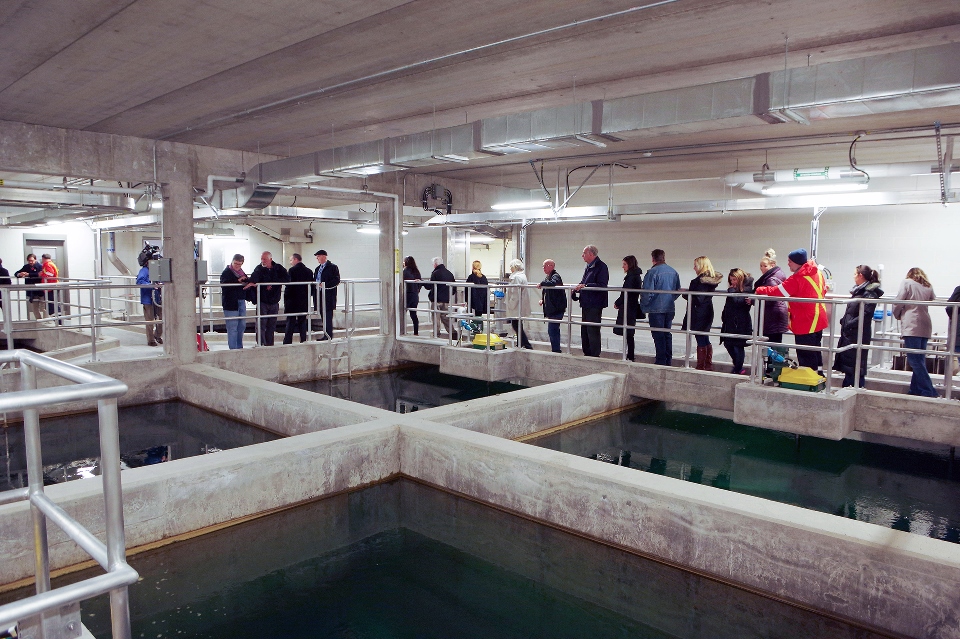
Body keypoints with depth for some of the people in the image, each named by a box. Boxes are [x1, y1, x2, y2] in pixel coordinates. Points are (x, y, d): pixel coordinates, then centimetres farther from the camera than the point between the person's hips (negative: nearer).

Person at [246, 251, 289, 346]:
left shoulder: (278, 268, 4)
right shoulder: (259, 268, -2)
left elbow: (287, 279, -7)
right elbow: (254, 276, -23)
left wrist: (273, 283, -14)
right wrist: (251, 282, -46)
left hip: (274, 302, 2)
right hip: (262, 302, -2)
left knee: (271, 326, 8)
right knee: (261, 325, -9)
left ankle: (269, 345, 15)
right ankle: (261, 344, -7)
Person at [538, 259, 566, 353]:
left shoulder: (555, 276, -13)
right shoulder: (548, 277, 17)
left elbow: (553, 283, -38)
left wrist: (541, 284, -26)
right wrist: (543, 300, 12)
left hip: (556, 309, -10)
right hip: (552, 309, 10)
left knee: (552, 331, -11)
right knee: (555, 331, 16)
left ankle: (555, 350, -5)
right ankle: (556, 350, 25)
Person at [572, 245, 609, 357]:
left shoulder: (601, 267, -13)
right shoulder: (588, 267, 16)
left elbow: (602, 285, -21)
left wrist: (585, 286, -25)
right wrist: (577, 288, 4)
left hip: (595, 305, -10)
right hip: (586, 304, 10)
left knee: (593, 331, -7)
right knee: (584, 331, 14)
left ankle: (595, 355, 0)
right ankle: (587, 354, 23)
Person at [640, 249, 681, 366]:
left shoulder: (653, 272, -14)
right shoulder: (673, 272, 8)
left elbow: (647, 292, -17)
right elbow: (678, 290, 14)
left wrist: (643, 306, -4)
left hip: (656, 309, -6)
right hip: (670, 309, 7)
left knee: (658, 336, -1)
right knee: (667, 334, 14)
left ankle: (661, 361, 0)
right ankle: (668, 360, 18)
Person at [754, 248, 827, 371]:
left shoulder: (796, 279, -20)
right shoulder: (818, 272, 5)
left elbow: (777, 291, -17)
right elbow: (824, 289, 19)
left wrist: (760, 290, -4)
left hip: (804, 323, -9)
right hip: (818, 320, 9)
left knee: (806, 355, -2)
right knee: (815, 351, 19)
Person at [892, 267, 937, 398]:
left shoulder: (907, 283, 2)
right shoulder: (928, 286, 16)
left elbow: (898, 302, -3)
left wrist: (898, 315, 13)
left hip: (911, 326, -6)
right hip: (925, 326, 6)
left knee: (915, 360, -7)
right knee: (920, 360, 11)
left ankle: (929, 392, -12)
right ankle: (916, 390, 13)